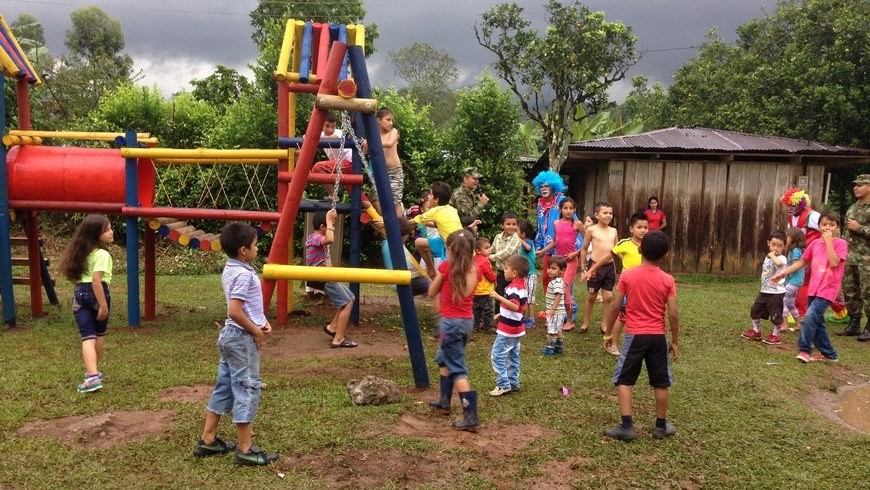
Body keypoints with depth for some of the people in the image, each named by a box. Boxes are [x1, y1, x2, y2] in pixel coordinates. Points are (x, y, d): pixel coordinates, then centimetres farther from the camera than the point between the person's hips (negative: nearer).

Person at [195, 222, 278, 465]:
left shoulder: (230, 270, 10)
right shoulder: (244, 274, -21)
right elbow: (235, 312, -27)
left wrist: (260, 321, 9)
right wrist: (256, 331, -15)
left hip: (230, 335, 10)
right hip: (242, 338, -10)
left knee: (224, 386, 16)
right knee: (247, 388, -2)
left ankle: (208, 440, 25)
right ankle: (245, 450, 5)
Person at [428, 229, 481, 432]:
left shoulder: (446, 266, -11)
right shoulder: (474, 269, 4)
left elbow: (432, 293, 1)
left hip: (451, 321, -7)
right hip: (467, 321, 7)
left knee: (458, 369, -5)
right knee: (444, 358, 26)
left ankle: (471, 418, -9)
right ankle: (444, 402, 36)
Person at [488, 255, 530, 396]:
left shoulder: (513, 288, -23)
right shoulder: (522, 285, 10)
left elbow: (515, 307, -37)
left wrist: (499, 297, -38)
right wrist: (503, 314, 21)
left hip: (508, 330, -10)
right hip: (516, 328, 10)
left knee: (497, 355, -3)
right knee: (513, 357, 16)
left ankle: (503, 385, -1)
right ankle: (513, 383, 23)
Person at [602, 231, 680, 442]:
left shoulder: (627, 275, -7)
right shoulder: (668, 280, -5)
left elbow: (615, 306, -6)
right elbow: (673, 313, -6)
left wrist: (609, 332, 6)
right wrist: (675, 341, 4)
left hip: (634, 335, -2)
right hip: (658, 336, 2)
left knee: (624, 380, 6)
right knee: (661, 383, 14)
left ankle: (627, 426, -1)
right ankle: (661, 426, 24)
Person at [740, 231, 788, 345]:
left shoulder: (782, 258, -15)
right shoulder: (767, 257, 12)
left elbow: (778, 263, -41)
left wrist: (772, 255, -24)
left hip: (776, 293, -8)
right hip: (764, 292, 8)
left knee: (776, 315, 0)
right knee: (755, 310, 14)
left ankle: (776, 336, 16)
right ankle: (756, 331, 31)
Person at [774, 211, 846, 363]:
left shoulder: (840, 243, -8)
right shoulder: (815, 244, 7)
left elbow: (834, 263, -22)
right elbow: (802, 262, 15)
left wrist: (828, 242, -18)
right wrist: (784, 272, 9)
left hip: (827, 290, -6)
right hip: (814, 288, 6)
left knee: (810, 317, -19)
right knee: (817, 321, 12)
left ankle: (804, 350, -5)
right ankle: (829, 354, 26)